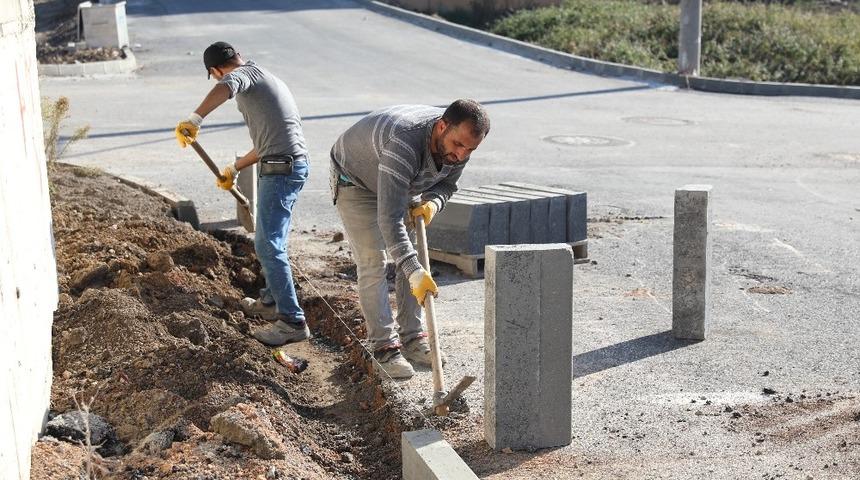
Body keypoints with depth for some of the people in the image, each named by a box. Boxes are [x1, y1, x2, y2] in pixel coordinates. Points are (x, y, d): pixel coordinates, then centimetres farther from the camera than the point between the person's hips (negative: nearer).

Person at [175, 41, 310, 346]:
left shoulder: (245, 73, -4)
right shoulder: (266, 79, 25)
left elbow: (224, 88, -32)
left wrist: (194, 120, -38)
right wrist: (235, 169, 36)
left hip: (281, 170, -10)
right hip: (285, 165, 10)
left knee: (269, 246, -9)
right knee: (269, 240, 23)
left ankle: (292, 321, -9)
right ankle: (271, 301, 37)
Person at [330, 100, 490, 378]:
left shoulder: (459, 140, -22)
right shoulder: (405, 141, -45)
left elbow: (447, 183, -1)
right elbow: (389, 217, -49)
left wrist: (433, 202, -25)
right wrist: (414, 272, -55)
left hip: (404, 185, 7)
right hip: (356, 181, -7)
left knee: (412, 257, 4)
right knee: (373, 263, -11)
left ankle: (411, 337, 12)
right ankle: (383, 345, -6)